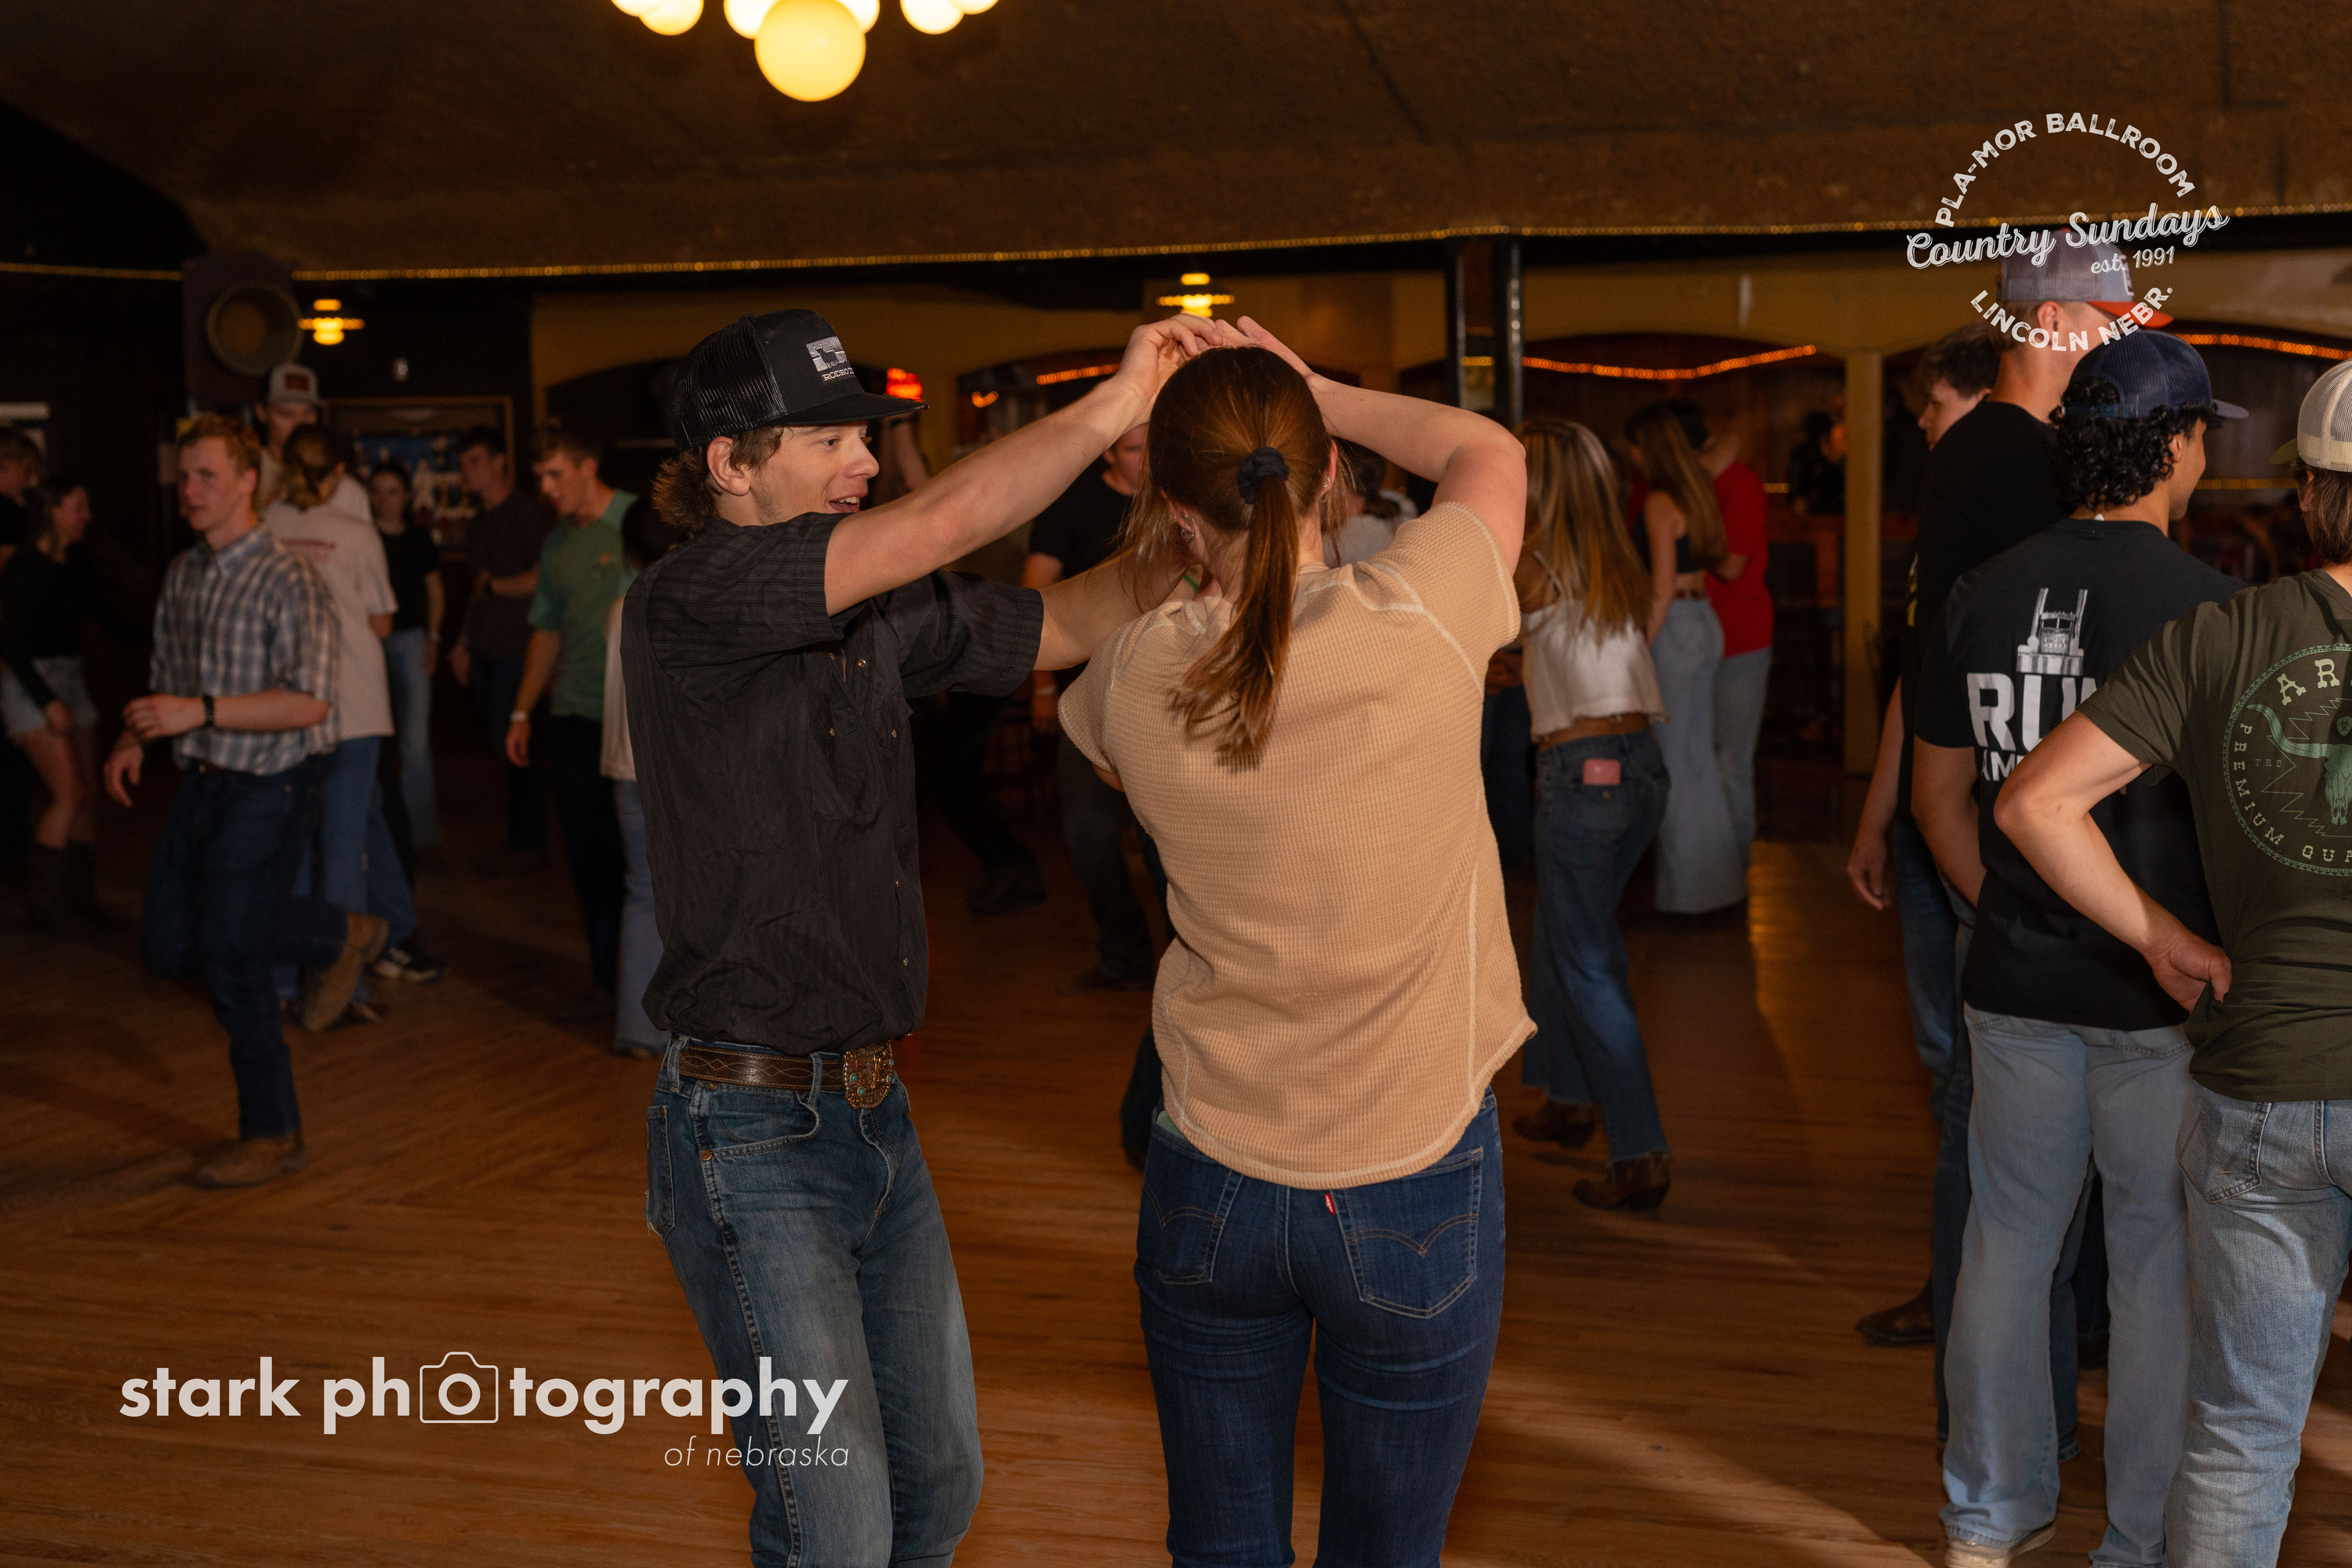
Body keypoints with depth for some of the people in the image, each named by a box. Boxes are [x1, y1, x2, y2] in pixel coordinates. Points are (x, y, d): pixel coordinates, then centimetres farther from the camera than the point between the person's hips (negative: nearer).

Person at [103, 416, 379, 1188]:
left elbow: (309, 703, -23)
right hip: (202, 781, 8)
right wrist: (135, 737, 7)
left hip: (268, 786, -8)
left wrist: (200, 712, -29)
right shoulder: (181, 574, 9)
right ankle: (339, 938, 27)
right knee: (171, 944, 9)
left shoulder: (289, 581, -15)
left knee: (229, 957, -6)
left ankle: (271, 1134, 10)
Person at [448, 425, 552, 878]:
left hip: (516, 647, -8)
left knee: (511, 741, -8)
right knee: (500, 743, 8)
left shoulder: (525, 510, -9)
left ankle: (528, 845, 0)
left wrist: (497, 586, -5)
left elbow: (544, 576, -15)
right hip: (485, 647, 8)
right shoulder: (480, 520, 18)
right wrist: (464, 641, 20)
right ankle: (522, 841, 14)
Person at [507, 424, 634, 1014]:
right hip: (573, 716, 7)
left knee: (627, 849, -4)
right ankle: (608, 979, 17)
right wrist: (523, 711, 21)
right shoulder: (557, 544, 16)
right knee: (585, 850, 8)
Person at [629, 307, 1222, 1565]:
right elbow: (941, 525, -27)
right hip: (750, 1134, -8)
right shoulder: (686, 602, -17)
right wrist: (1117, 398, -17)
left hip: (873, 1114, 8)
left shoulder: (876, 616, 6)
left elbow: (1062, 624, 10)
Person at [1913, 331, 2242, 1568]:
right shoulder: (2209, 604, -13)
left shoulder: (1982, 597, 1)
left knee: (2009, 1237, 15)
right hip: (2167, 993, -4)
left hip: (2017, 986, 4)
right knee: (2162, 1262, 9)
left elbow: (1940, 793, 9)